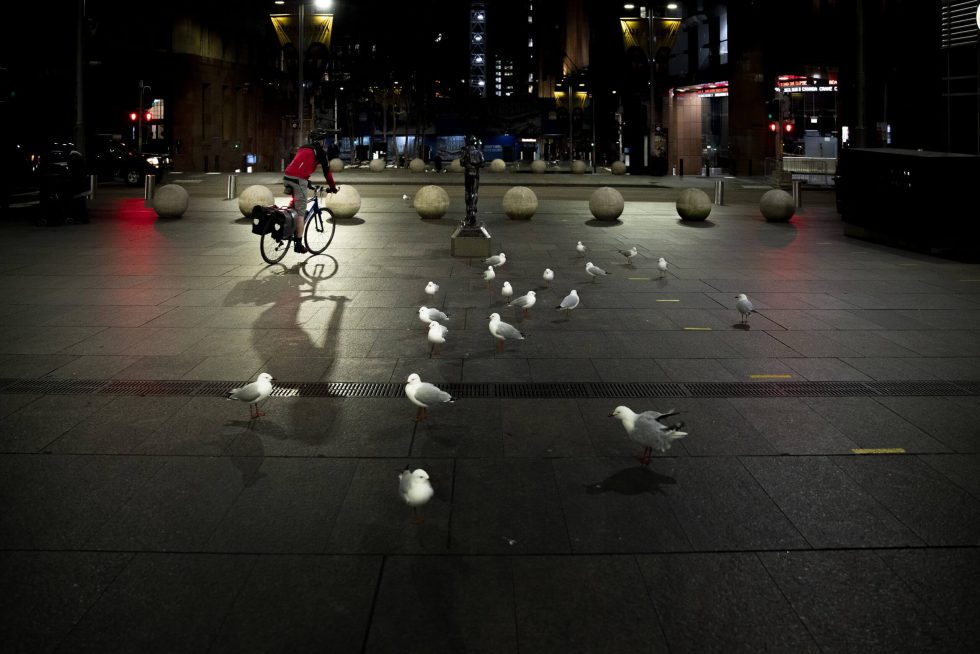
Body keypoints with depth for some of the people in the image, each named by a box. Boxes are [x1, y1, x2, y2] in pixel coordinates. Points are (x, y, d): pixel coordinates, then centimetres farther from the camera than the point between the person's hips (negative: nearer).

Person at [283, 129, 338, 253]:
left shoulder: (302, 148, 27)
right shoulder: (320, 151, 6)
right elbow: (327, 171, 7)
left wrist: (307, 183, 47)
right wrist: (332, 187, 19)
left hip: (287, 177, 7)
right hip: (298, 180, -7)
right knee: (301, 212, -1)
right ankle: (298, 245, 0)